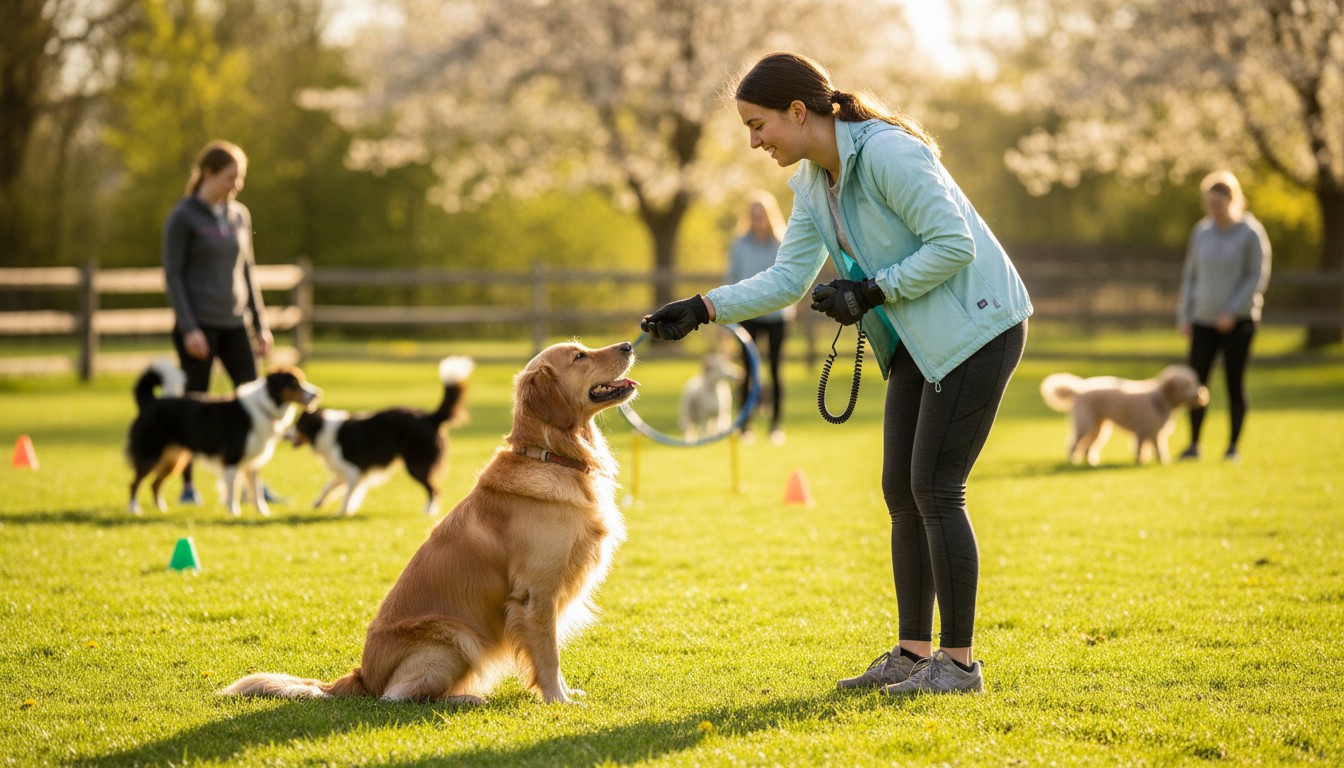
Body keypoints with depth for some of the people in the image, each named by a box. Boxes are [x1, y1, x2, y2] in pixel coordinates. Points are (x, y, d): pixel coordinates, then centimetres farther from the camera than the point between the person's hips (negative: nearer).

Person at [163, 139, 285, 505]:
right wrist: (188, 329, -15)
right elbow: (172, 274, -8)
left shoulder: (239, 215, 12)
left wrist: (261, 325, 14)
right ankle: (188, 485, 10)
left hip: (234, 324, 5)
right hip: (198, 325, -5)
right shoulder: (183, 217, -5)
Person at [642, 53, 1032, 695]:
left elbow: (955, 244, -23)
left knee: (935, 491, -9)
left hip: (976, 326, -9)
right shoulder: (813, 182, 6)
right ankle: (914, 653, 14)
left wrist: (873, 291, -19)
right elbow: (787, 279, 10)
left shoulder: (887, 153, -22)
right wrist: (702, 310, 0)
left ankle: (959, 661, -1)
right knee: (902, 491, 8)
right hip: (918, 341, 9)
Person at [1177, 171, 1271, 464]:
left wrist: (1232, 311, -15)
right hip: (1204, 321, 4)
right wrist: (1185, 316, 7)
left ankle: (1233, 446, 11)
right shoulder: (1201, 231, 6)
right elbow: (1191, 274, 13)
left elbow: (1258, 278, -8)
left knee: (1235, 384, 2)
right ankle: (1193, 444, 4)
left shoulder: (1251, 233, -7)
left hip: (1239, 321, -4)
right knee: (1196, 382, -4)